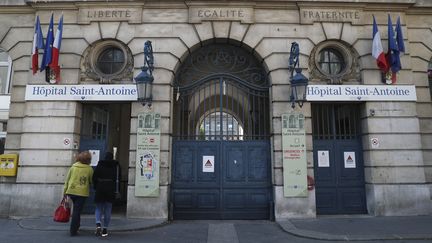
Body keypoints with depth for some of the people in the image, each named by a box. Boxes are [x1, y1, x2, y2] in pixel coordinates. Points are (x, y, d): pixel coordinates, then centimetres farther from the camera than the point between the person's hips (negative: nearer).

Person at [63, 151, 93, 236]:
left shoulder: (73, 167, 3)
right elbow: (91, 181, 3)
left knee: (75, 209, 23)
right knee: (77, 211, 3)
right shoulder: (89, 169, -4)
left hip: (71, 191, 3)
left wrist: (65, 191, 12)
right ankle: (73, 231, 6)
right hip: (82, 193, -3)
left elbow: (67, 180, 6)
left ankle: (76, 226, 32)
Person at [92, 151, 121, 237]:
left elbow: (95, 176, 0)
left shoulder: (100, 164, 3)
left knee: (99, 208, 11)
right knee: (108, 209, 8)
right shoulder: (116, 165, 2)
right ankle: (105, 229, 10)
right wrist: (116, 190, 6)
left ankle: (98, 224, -11)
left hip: (100, 189, 0)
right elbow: (118, 178, -1)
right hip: (111, 189, 0)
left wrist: (95, 187, 11)